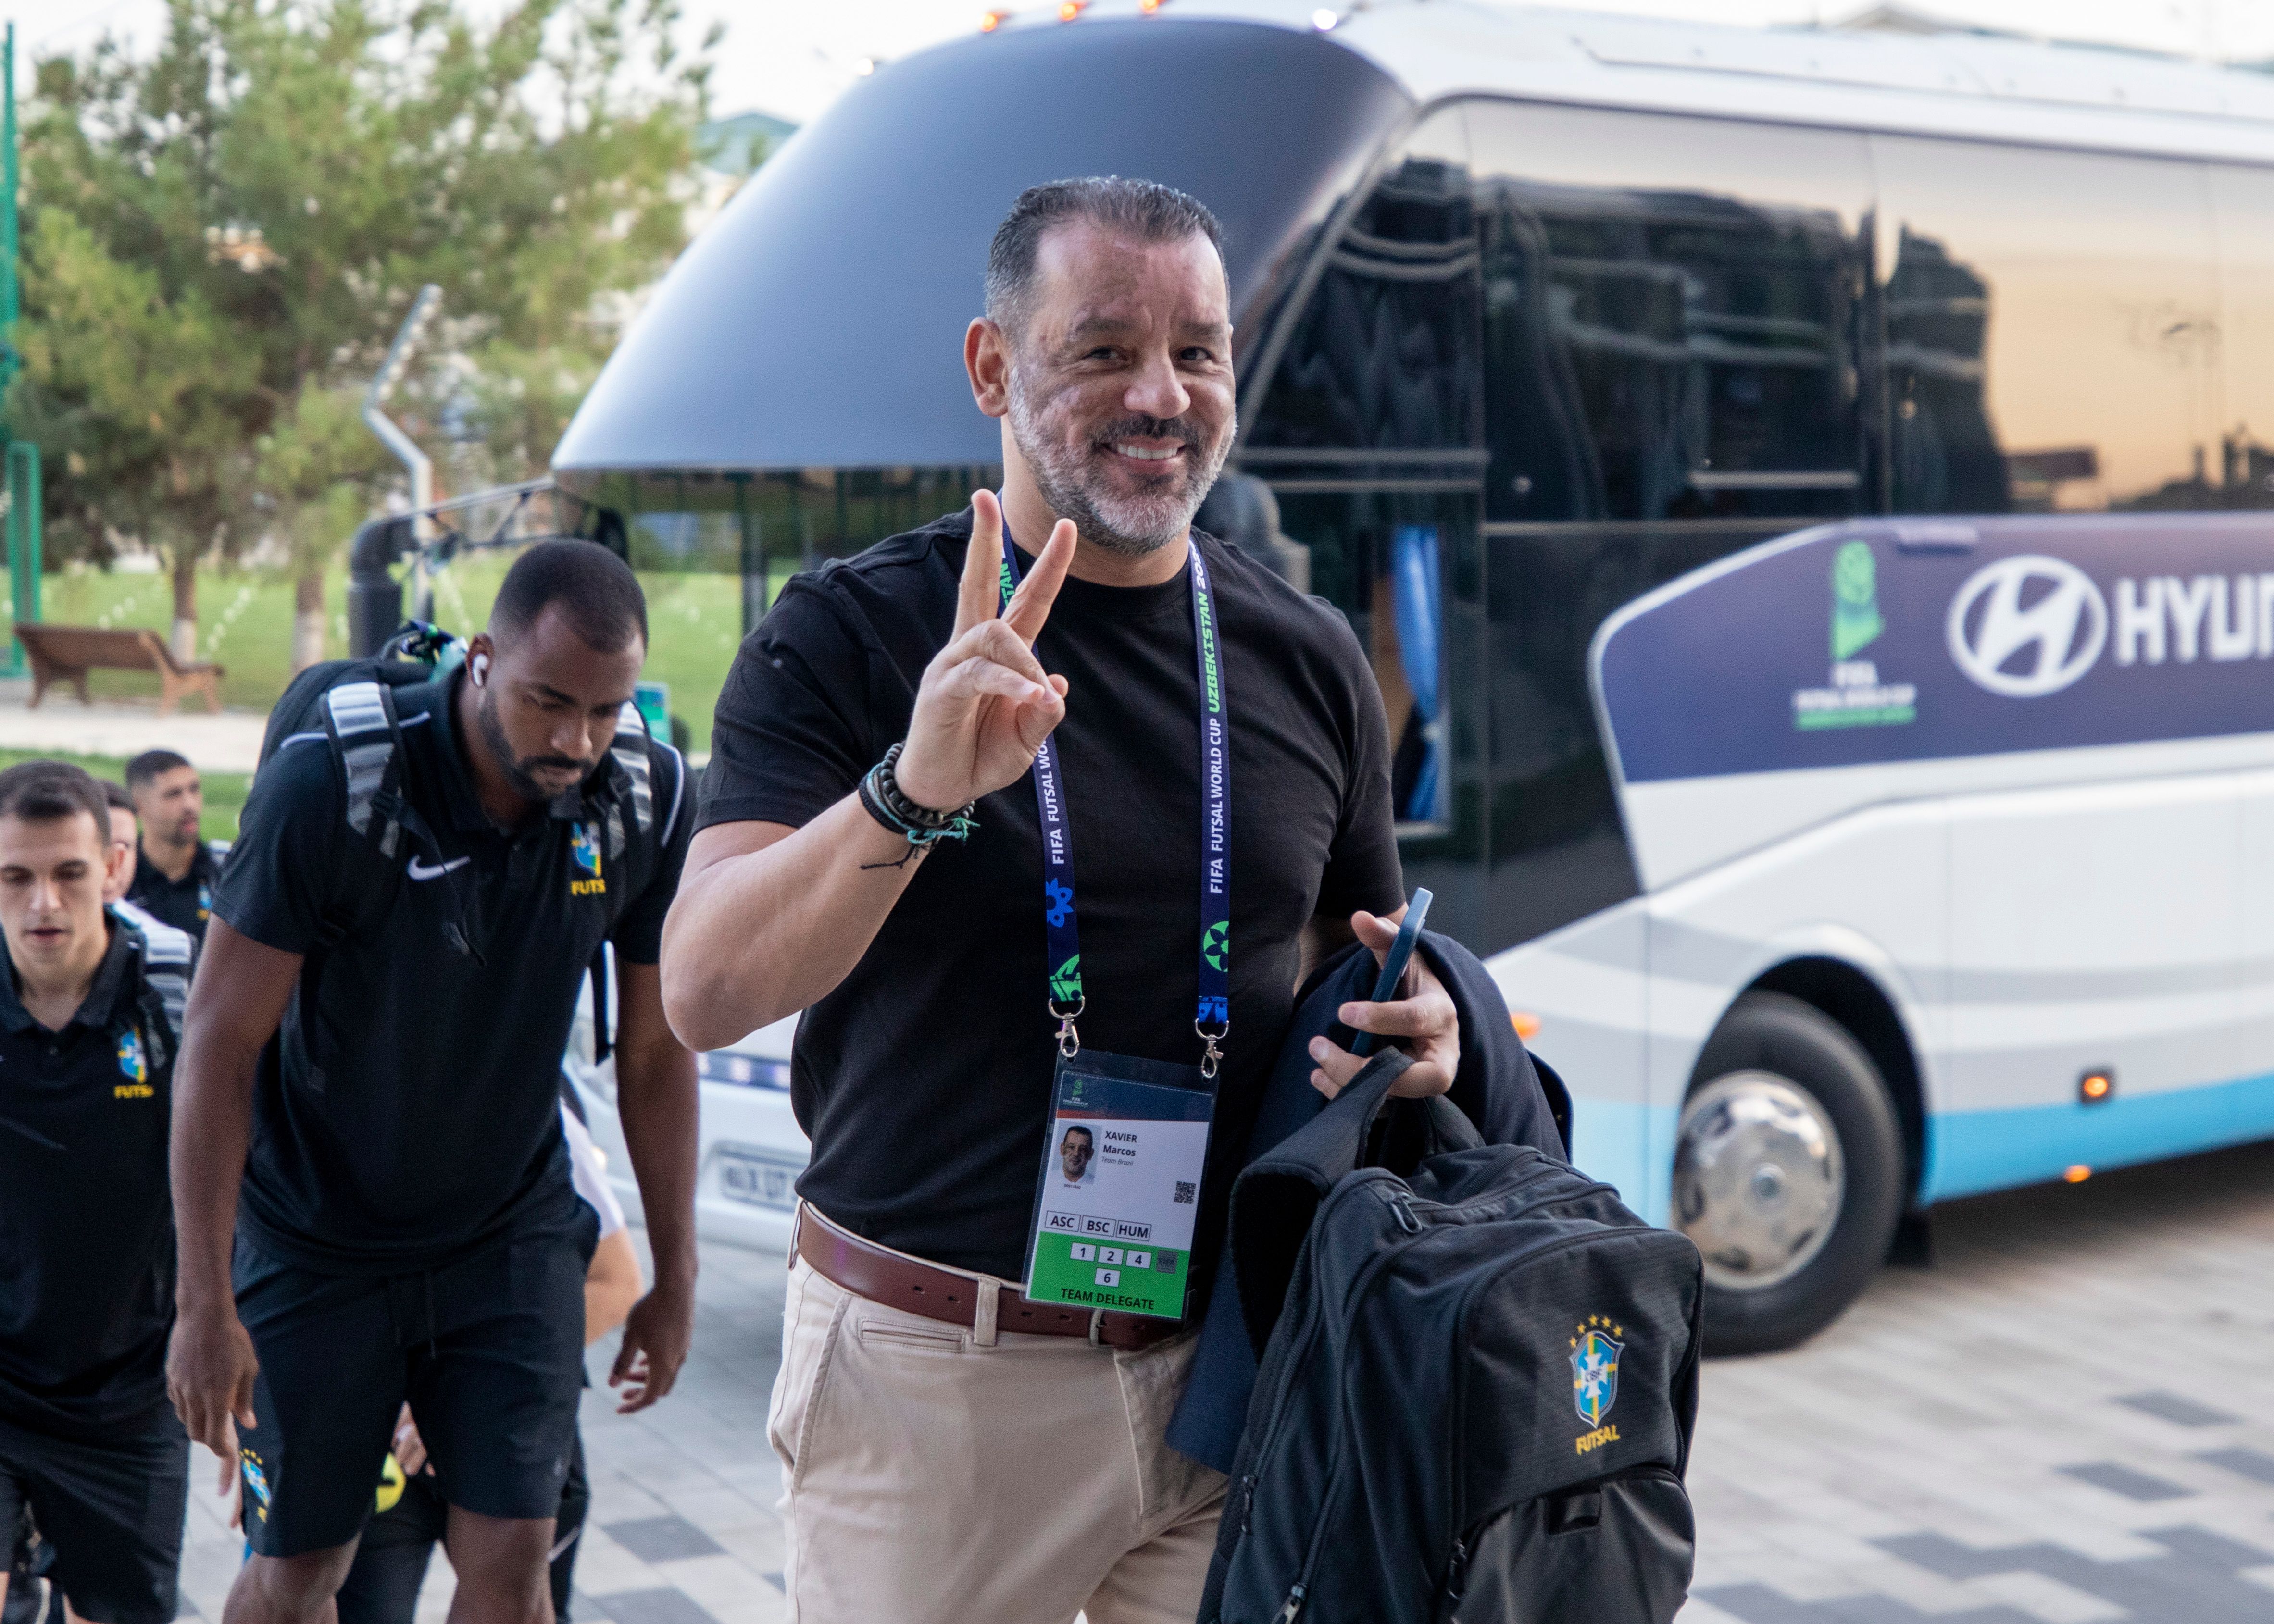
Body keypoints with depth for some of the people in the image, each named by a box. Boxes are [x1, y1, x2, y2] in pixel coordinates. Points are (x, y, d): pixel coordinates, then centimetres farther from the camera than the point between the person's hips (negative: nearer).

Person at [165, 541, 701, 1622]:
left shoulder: (647, 796, -12)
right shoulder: (330, 781, -23)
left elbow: (656, 1050, 0)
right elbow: (222, 1042, -17)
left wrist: (676, 1274, 5)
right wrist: (205, 1300, -17)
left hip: (514, 1231, 2)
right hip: (317, 1236, -2)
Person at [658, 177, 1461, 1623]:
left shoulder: (1309, 660, 8)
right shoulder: (850, 637, -5)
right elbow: (707, 993, -16)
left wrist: (1415, 1020, -4)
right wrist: (914, 792, -31)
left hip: (1232, 1373, 4)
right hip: (931, 1381, -3)